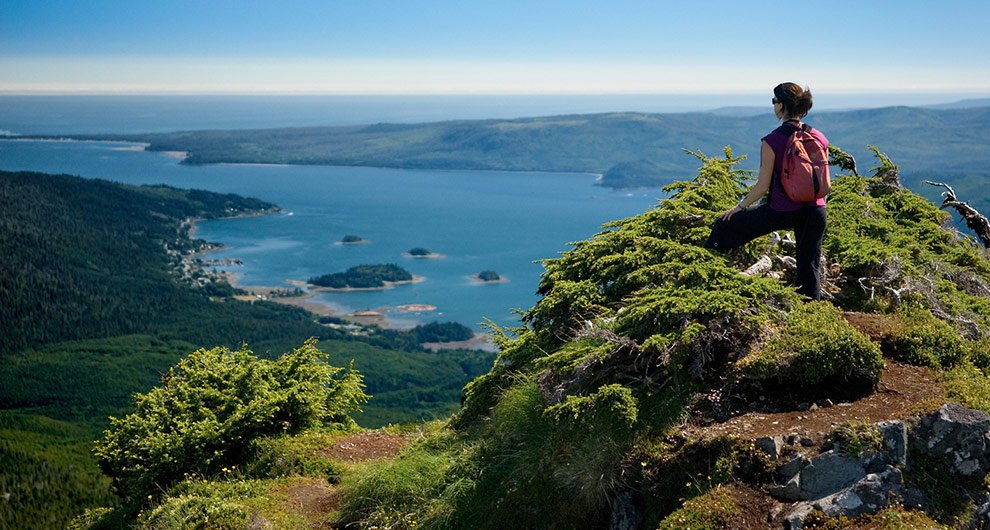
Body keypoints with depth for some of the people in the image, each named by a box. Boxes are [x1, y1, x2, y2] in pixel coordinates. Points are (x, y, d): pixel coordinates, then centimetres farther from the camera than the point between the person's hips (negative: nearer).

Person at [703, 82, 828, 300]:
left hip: (782, 212, -5)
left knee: (726, 225, 14)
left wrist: (740, 206, 4)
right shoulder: (819, 138, 2)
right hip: (815, 212, 5)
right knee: (810, 267, 15)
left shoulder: (772, 141, -14)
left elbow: (763, 186, -11)